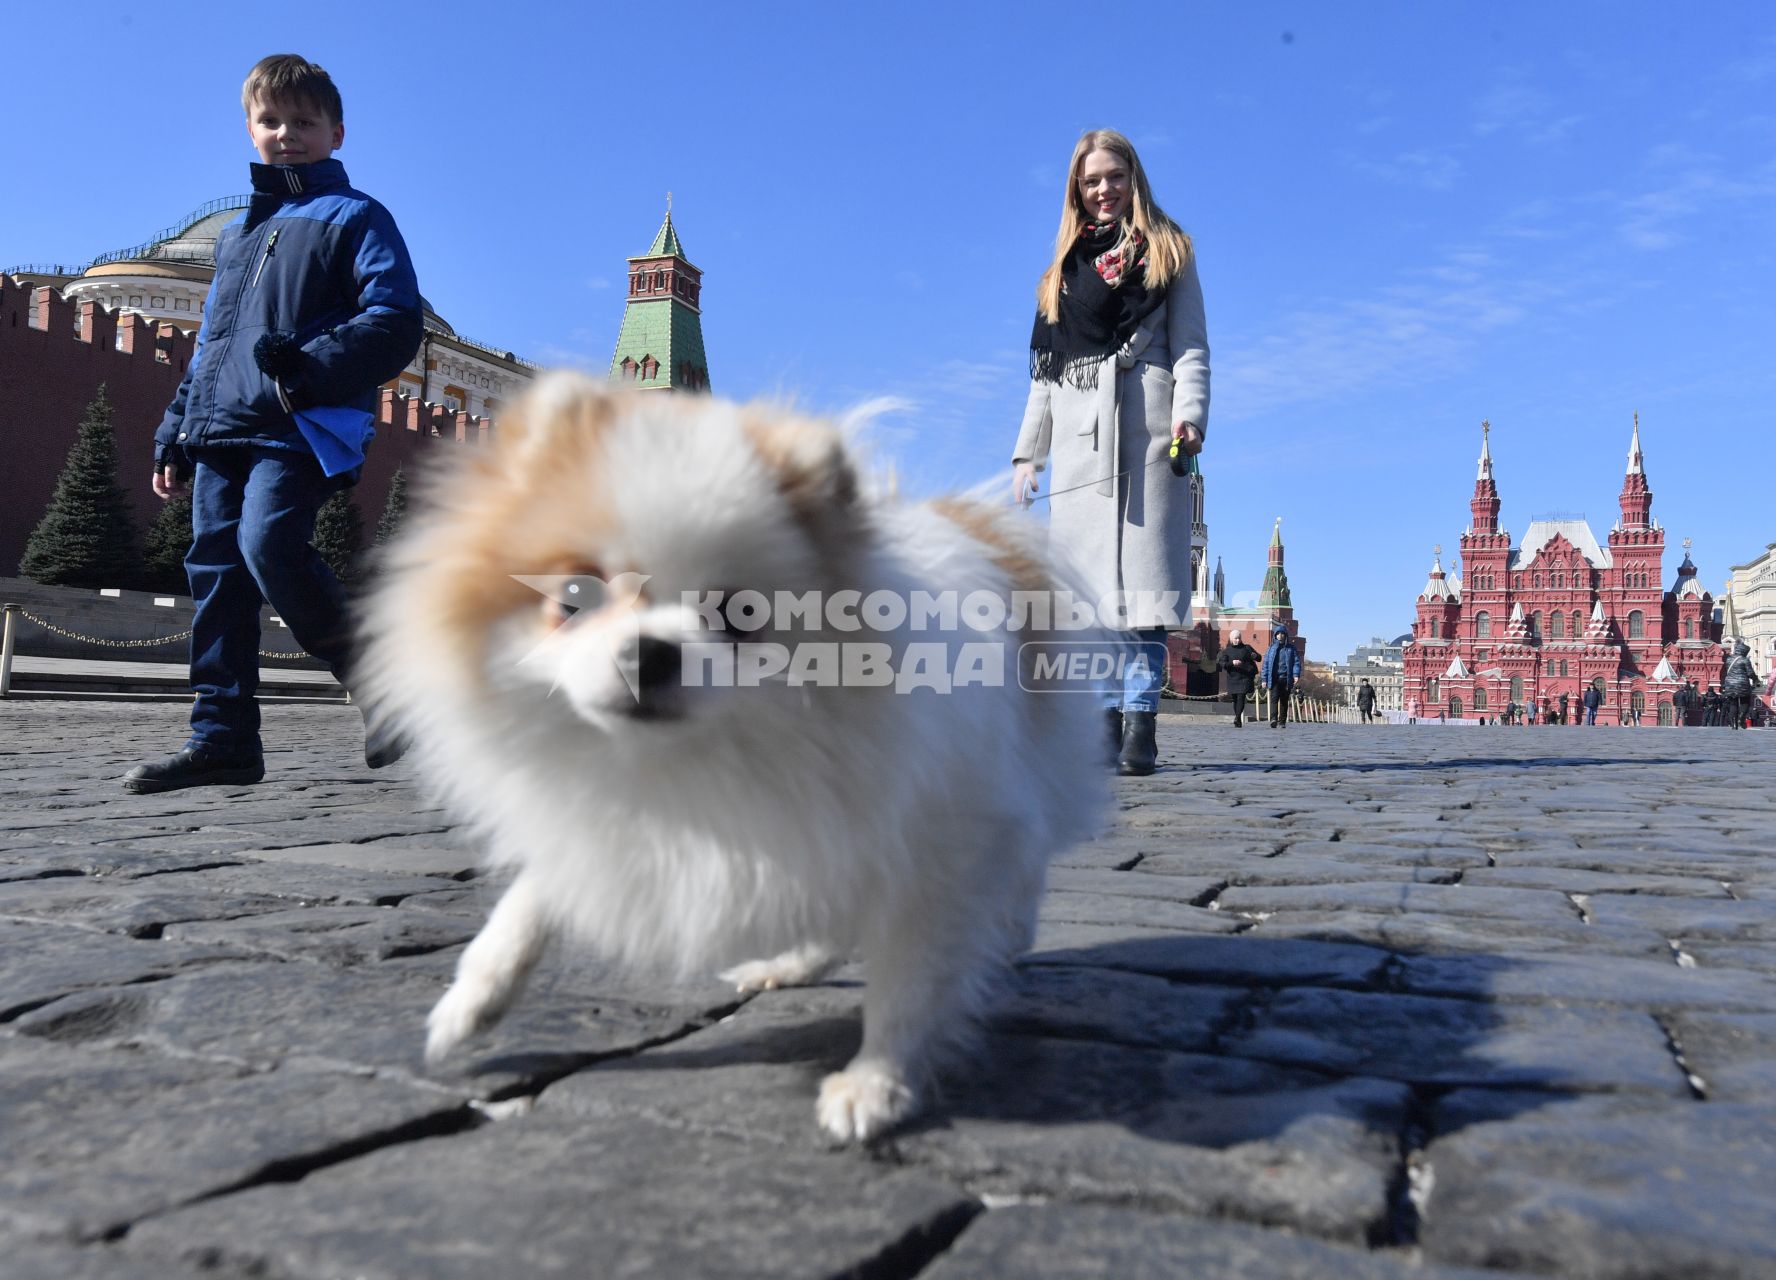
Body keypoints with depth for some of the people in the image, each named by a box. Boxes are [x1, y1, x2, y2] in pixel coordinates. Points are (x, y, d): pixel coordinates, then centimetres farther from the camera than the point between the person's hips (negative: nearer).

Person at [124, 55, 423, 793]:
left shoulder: (354, 218, 6)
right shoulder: (236, 234, 27)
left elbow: (395, 323, -8)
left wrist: (311, 368, -21)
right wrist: (175, 435, 22)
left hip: (305, 428, -7)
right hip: (221, 430, 7)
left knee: (269, 544, -27)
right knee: (216, 570, 1)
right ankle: (222, 737, 4)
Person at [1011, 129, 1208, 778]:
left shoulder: (1165, 250, 16)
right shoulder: (1065, 265, 24)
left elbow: (1191, 345, 6)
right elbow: (1046, 366, 21)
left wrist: (1189, 413, -13)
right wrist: (1028, 452, 12)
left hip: (1143, 426, -3)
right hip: (1079, 436, 3)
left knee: (1140, 570, -11)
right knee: (1088, 577, -4)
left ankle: (1139, 725, -14)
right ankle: (1106, 720, -3)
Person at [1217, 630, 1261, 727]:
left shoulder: (1247, 648, 8)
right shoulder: (1226, 651, 8)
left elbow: (1260, 658, 8)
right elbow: (1222, 663, -3)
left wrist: (1255, 656, -16)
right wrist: (1232, 663, -21)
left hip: (1245, 677, -2)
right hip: (1232, 678, 2)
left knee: (1241, 697, -16)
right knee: (1235, 699, 6)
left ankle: (1237, 718, -24)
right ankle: (1238, 721, 16)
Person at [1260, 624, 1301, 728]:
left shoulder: (1291, 648, 9)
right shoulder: (1271, 649, 10)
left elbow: (1296, 662, 5)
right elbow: (1266, 664, 9)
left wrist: (1296, 674, -11)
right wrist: (1264, 679, 4)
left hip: (1286, 679, 1)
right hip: (1274, 679, -1)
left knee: (1284, 701, 6)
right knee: (1274, 698, -17)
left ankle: (1282, 722, 12)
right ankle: (1273, 719, -29)